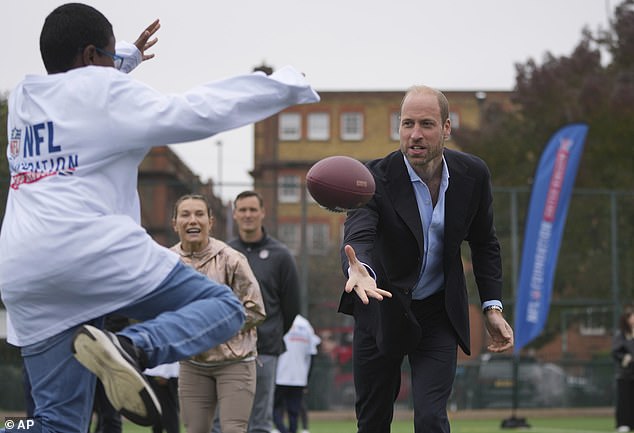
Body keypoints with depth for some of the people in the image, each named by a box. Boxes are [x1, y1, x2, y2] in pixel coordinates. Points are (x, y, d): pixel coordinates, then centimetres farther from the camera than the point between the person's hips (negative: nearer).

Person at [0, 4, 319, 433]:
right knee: (223, 306, 0)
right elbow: (195, 113, -5)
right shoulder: (103, 92, 1)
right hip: (94, 250, -7)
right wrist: (286, 85, 3)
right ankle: (133, 347, -27)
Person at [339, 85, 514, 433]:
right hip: (382, 310, -1)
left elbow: (484, 243, 6)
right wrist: (360, 271, -60)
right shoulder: (377, 178, -20)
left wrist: (492, 307, -3)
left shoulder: (472, 175, -9)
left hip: (439, 313, 1)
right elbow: (358, 237, -36)